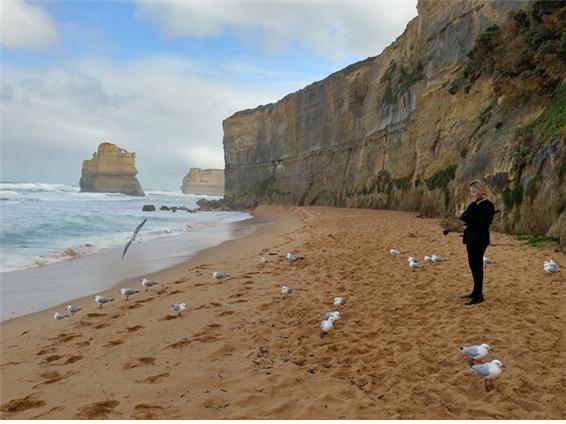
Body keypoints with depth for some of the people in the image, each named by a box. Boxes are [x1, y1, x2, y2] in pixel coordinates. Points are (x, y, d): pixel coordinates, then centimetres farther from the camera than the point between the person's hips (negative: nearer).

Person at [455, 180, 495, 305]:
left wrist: (465, 215, -23)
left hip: (479, 239, -9)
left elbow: (480, 221, -25)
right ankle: (476, 292, 26)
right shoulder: (474, 204, 14)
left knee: (477, 265, -7)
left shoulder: (487, 205, -13)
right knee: (473, 264, 15)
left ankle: (479, 296, -1)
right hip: (471, 238, 9)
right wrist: (462, 215, -1)